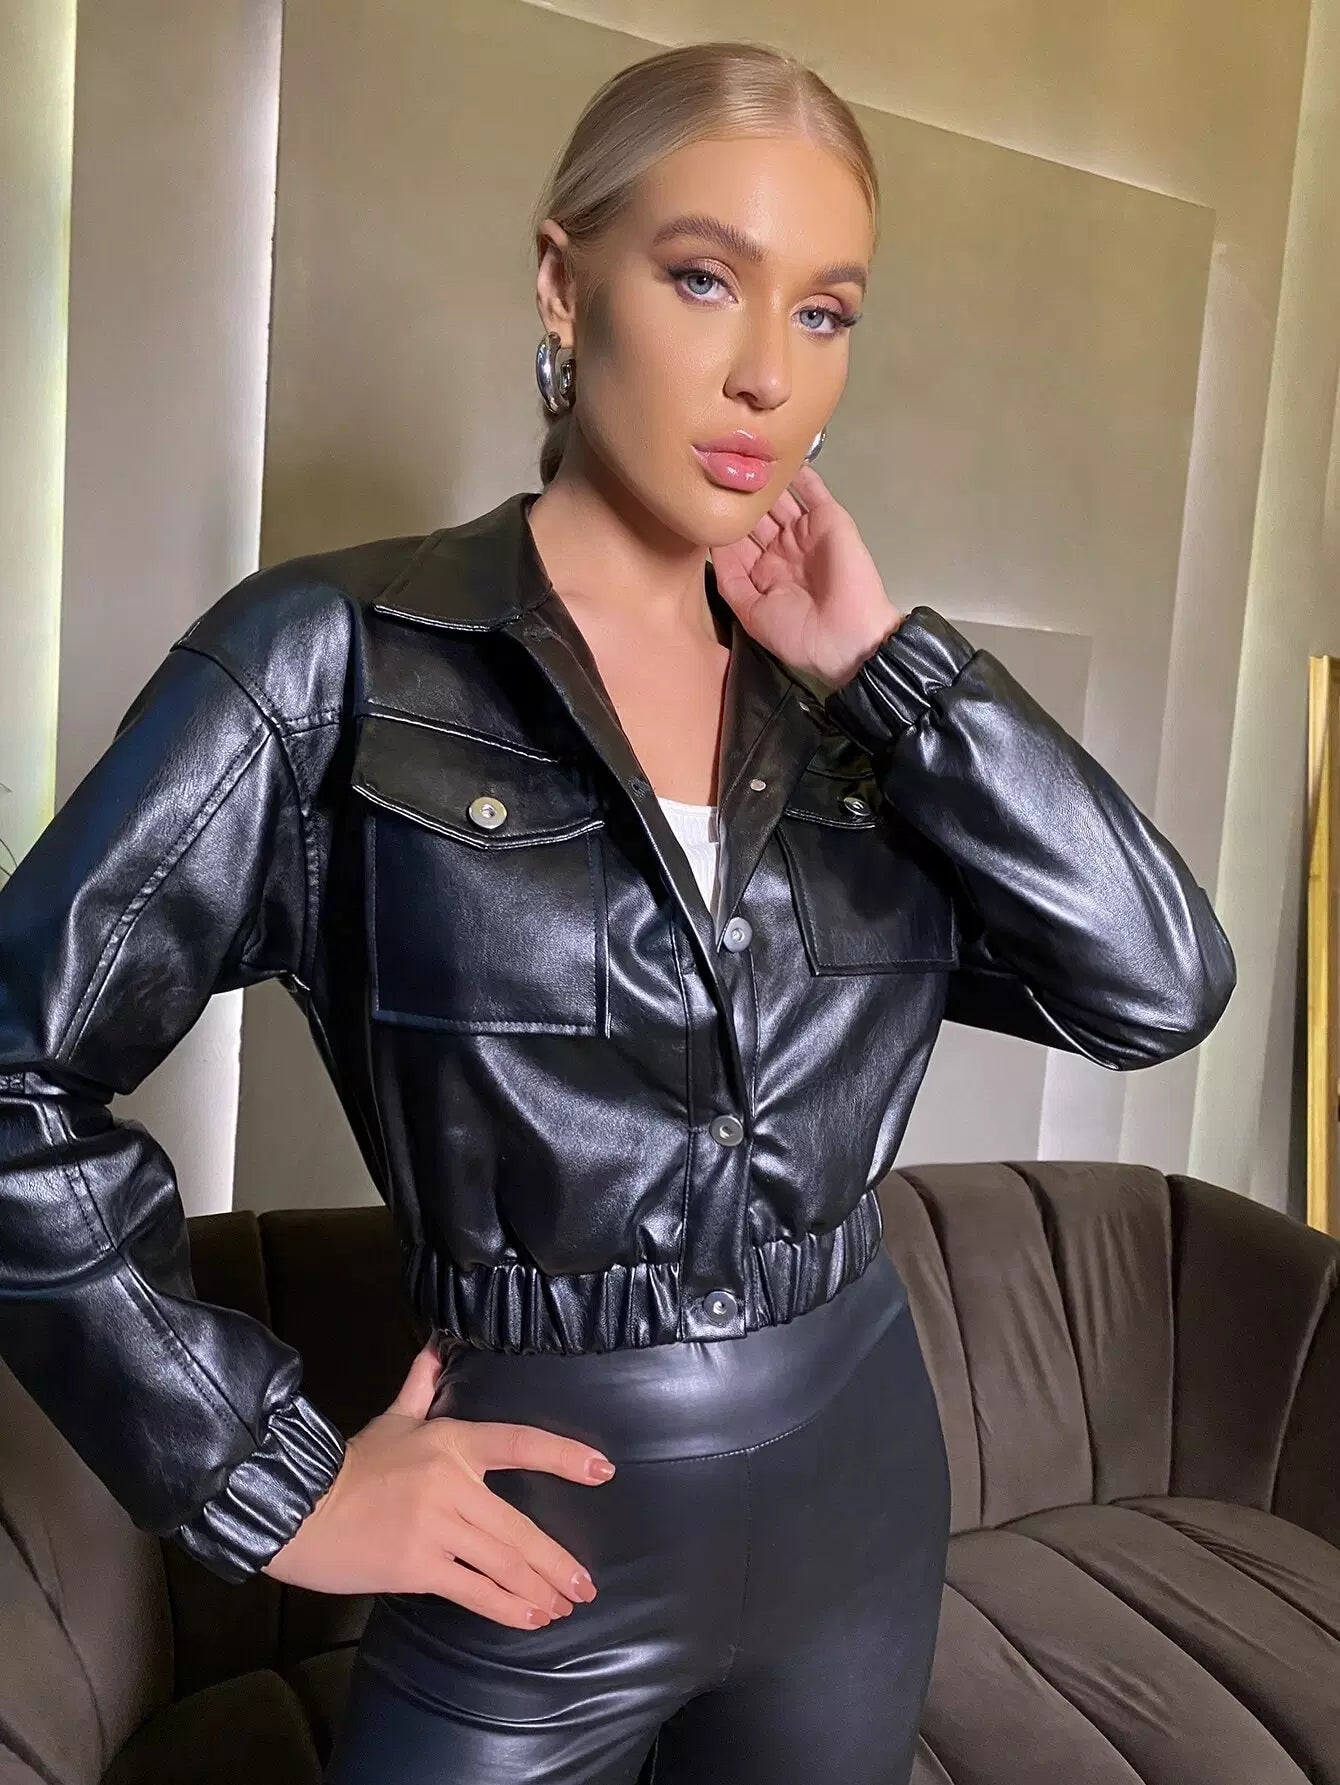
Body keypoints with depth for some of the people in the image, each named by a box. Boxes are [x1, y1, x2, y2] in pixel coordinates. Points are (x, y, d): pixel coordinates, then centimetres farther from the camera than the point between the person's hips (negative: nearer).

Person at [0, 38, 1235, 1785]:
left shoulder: (841, 699, -1)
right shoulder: (340, 652, -14)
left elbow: (1160, 986, -9)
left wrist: (886, 654, -14)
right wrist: (267, 1482, -12)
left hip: (865, 1497, 5)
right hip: (538, 1553, -4)